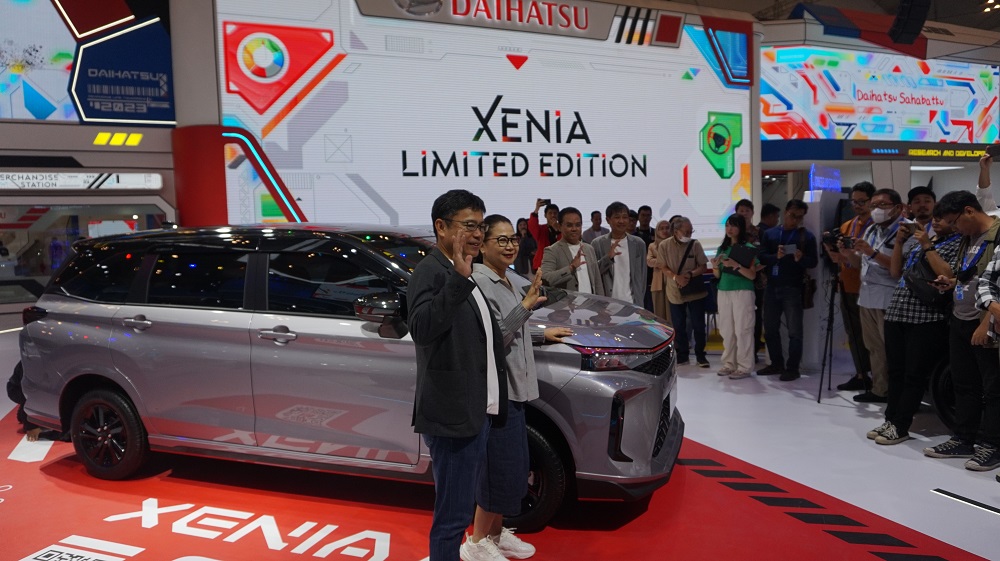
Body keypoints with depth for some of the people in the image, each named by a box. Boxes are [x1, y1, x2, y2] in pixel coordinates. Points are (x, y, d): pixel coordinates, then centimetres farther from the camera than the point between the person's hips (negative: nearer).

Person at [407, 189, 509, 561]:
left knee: (458, 509, 22)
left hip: (476, 412, 9)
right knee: (453, 516, 0)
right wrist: (459, 277, -38)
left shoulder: (464, 276, 14)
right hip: (453, 415, -9)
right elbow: (421, 329, -33)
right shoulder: (431, 271, -14)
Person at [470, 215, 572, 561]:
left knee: (512, 469, 16)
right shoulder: (480, 283, -17)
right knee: (503, 470, -3)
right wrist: (526, 305, -27)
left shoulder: (505, 282, 12)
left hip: (513, 387, 10)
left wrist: (542, 335, 21)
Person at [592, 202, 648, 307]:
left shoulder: (639, 244, 8)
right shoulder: (598, 244, 2)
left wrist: (639, 301, 10)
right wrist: (608, 258, -17)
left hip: (632, 303, 2)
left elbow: (642, 275, 12)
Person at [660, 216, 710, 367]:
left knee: (698, 325, 5)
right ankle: (682, 355, 23)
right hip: (675, 292, 0)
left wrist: (691, 274, -22)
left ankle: (700, 355, 18)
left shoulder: (695, 244, -5)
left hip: (696, 291, 0)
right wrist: (676, 277, -22)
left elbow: (703, 266, -3)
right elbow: (664, 268, -3)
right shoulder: (664, 246, -6)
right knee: (679, 326, 10)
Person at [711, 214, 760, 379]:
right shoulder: (722, 248, 12)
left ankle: (744, 367, -2)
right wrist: (715, 266, -7)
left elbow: (752, 275, -9)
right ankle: (729, 364, 14)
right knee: (726, 330, 7)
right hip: (723, 291, 5)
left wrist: (736, 265, -22)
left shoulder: (748, 248, -3)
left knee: (742, 330, -5)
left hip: (742, 292, -5)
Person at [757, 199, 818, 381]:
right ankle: (777, 363, 23)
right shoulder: (770, 234, 9)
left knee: (794, 330, -1)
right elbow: (761, 257, 0)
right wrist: (775, 256, -19)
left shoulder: (807, 236, 2)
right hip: (772, 288, 4)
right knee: (770, 328, 10)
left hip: (793, 289, -4)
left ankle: (792, 368, 6)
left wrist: (801, 259, -24)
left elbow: (813, 262, -3)